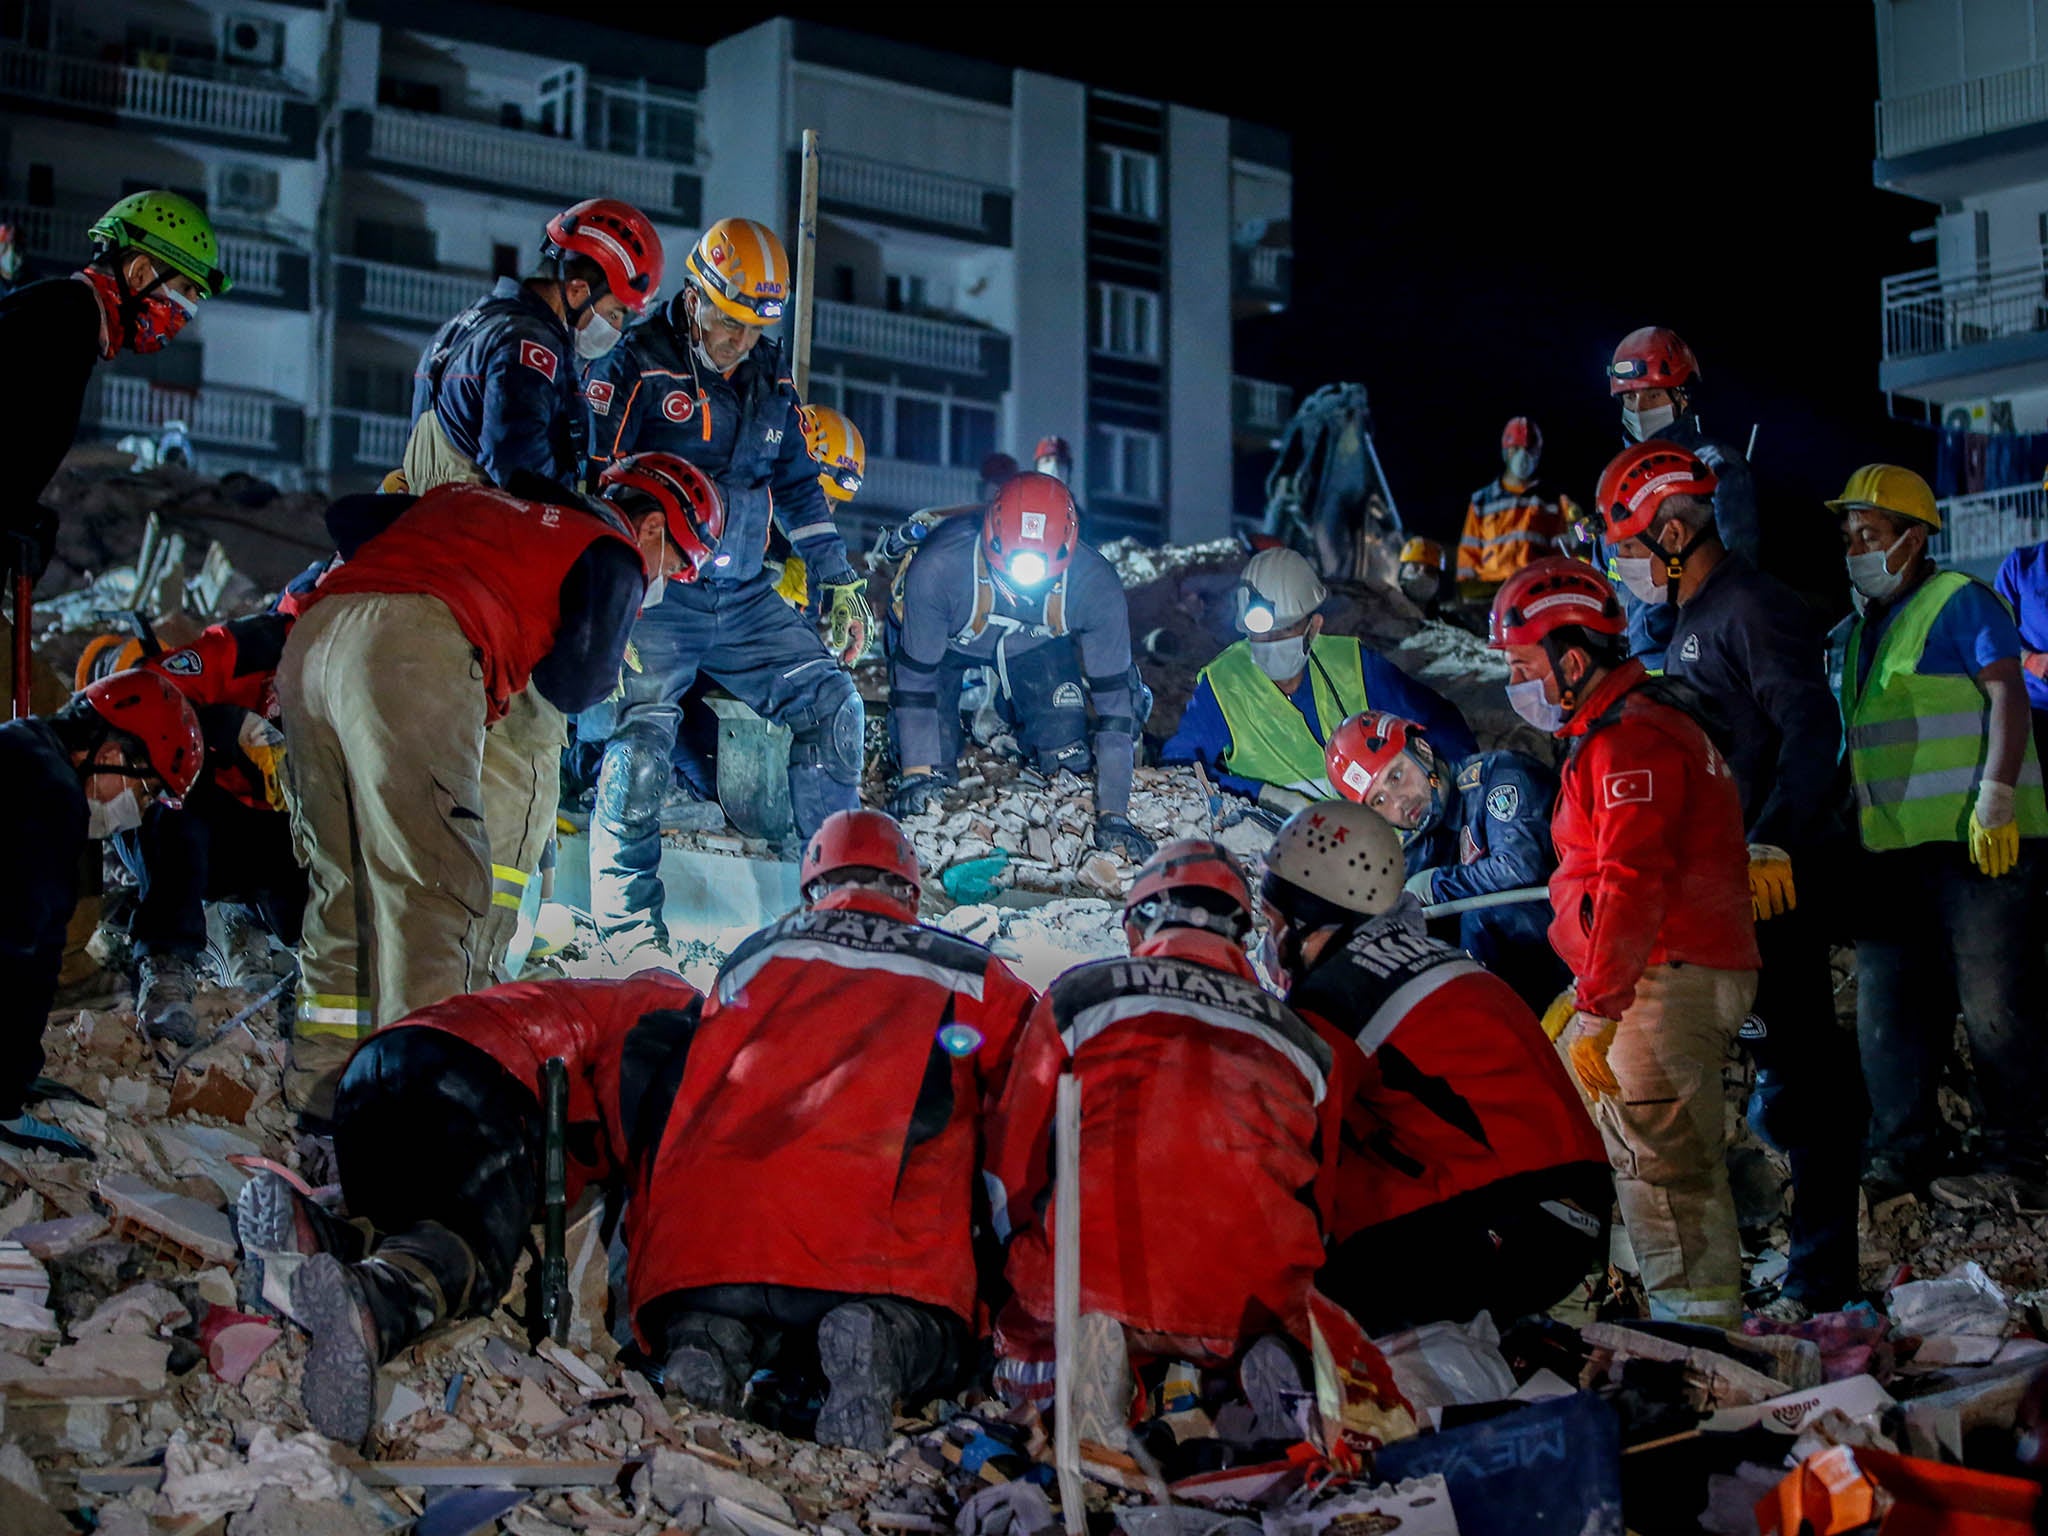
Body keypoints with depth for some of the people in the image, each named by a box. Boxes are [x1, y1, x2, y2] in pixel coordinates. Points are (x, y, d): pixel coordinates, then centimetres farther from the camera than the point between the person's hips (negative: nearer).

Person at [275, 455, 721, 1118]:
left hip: (312, 636, 8)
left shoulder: (475, 499, 35)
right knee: (435, 885, -7)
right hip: (417, 653, -8)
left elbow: (348, 516, 34)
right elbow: (572, 686, 6)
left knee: (343, 877, 16)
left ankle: (323, 1079, 19)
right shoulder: (613, 553, 15)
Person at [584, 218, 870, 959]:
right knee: (641, 737, -20)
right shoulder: (635, 369, -7)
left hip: (744, 599, 6)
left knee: (831, 703, -3)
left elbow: (799, 485, 24)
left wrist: (836, 580, 17)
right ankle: (628, 923, -13)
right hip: (654, 596, -6)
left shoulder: (770, 381, 12)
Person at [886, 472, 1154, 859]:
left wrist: (1112, 814, -28)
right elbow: (915, 681, -28)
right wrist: (916, 775, -29)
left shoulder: (1096, 586, -35)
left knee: (1068, 756, -9)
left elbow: (1113, 698, -27)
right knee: (932, 770, -11)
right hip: (942, 639, -2)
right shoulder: (936, 569, -42)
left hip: (1037, 645, 2)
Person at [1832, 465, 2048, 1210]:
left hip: (1976, 841, -8)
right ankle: (1903, 1156, 13)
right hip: (1892, 846, 8)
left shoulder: (1959, 602, -5)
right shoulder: (1864, 629, 19)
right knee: (1889, 1007, 7)